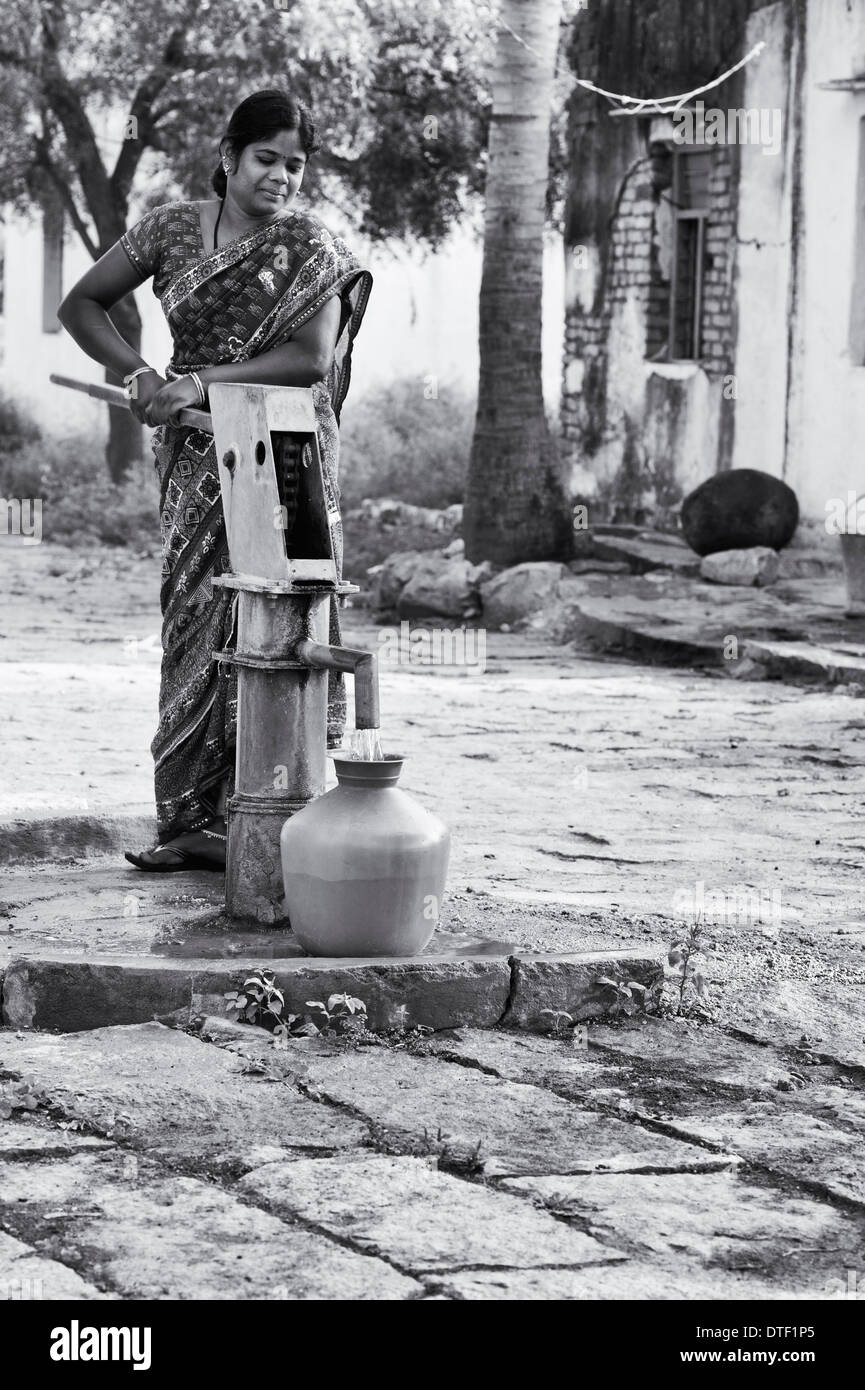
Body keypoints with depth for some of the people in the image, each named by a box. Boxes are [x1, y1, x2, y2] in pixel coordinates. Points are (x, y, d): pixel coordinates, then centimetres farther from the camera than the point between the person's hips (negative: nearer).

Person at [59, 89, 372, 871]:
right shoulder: (171, 230, 6)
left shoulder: (312, 248, -4)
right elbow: (82, 305, 11)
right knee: (196, 622, 2)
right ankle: (194, 817, 5)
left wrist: (202, 382, -17)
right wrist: (138, 374, -4)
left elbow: (311, 359, -14)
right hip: (195, 456, 3)